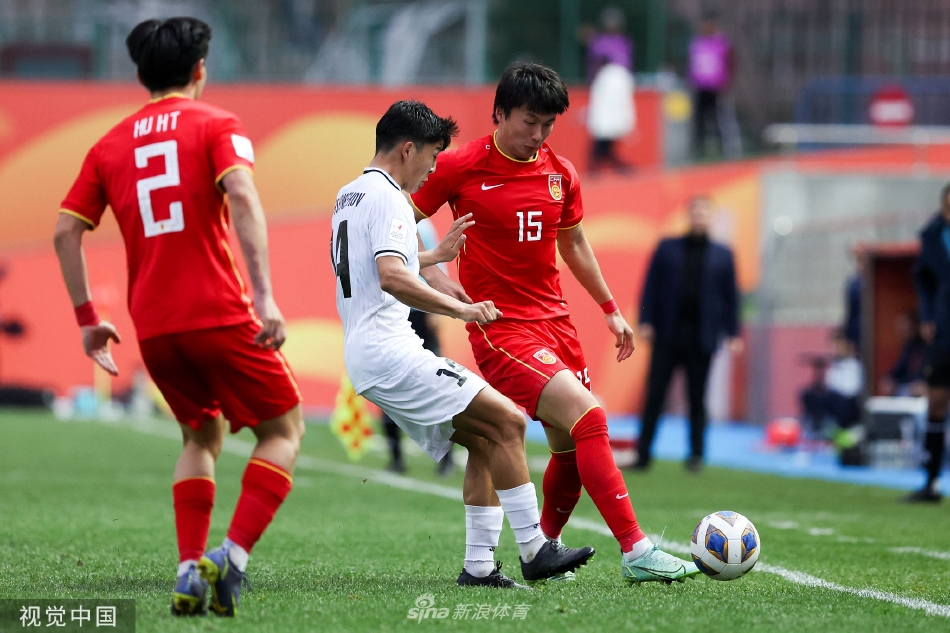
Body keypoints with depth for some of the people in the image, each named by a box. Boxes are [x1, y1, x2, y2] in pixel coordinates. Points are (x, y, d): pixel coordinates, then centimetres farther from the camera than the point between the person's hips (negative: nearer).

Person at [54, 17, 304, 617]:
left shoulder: (110, 144, 15)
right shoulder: (216, 124, 2)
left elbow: (66, 232, 10)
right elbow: (242, 196, -16)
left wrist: (87, 318, 16)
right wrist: (265, 296, -22)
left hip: (152, 326, 5)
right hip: (218, 314, -5)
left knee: (202, 435, 24)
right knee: (284, 428, 9)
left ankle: (190, 569, 8)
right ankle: (232, 556, -9)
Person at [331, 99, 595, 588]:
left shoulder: (349, 196, 21)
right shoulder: (387, 198, -11)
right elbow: (392, 278, -26)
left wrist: (437, 255, 32)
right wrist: (460, 309, -26)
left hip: (362, 356, 10)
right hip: (389, 350, -10)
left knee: (483, 440, 11)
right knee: (507, 421, -12)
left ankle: (478, 565, 4)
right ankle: (534, 551, -13)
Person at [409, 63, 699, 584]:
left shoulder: (560, 174, 8)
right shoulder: (461, 168, -8)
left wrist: (610, 310, 24)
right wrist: (435, 277, -13)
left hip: (555, 321, 7)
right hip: (501, 327, -7)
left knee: (572, 448, 8)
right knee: (588, 418, -21)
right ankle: (636, 552, -23)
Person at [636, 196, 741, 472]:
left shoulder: (722, 255, 8)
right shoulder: (667, 248, 8)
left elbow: (731, 294, 8)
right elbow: (651, 285, 4)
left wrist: (733, 333, 1)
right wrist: (646, 321, -5)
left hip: (701, 338, 0)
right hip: (667, 335, 0)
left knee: (697, 399, 5)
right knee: (654, 396, -2)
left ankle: (697, 455, 12)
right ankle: (643, 456, 1)